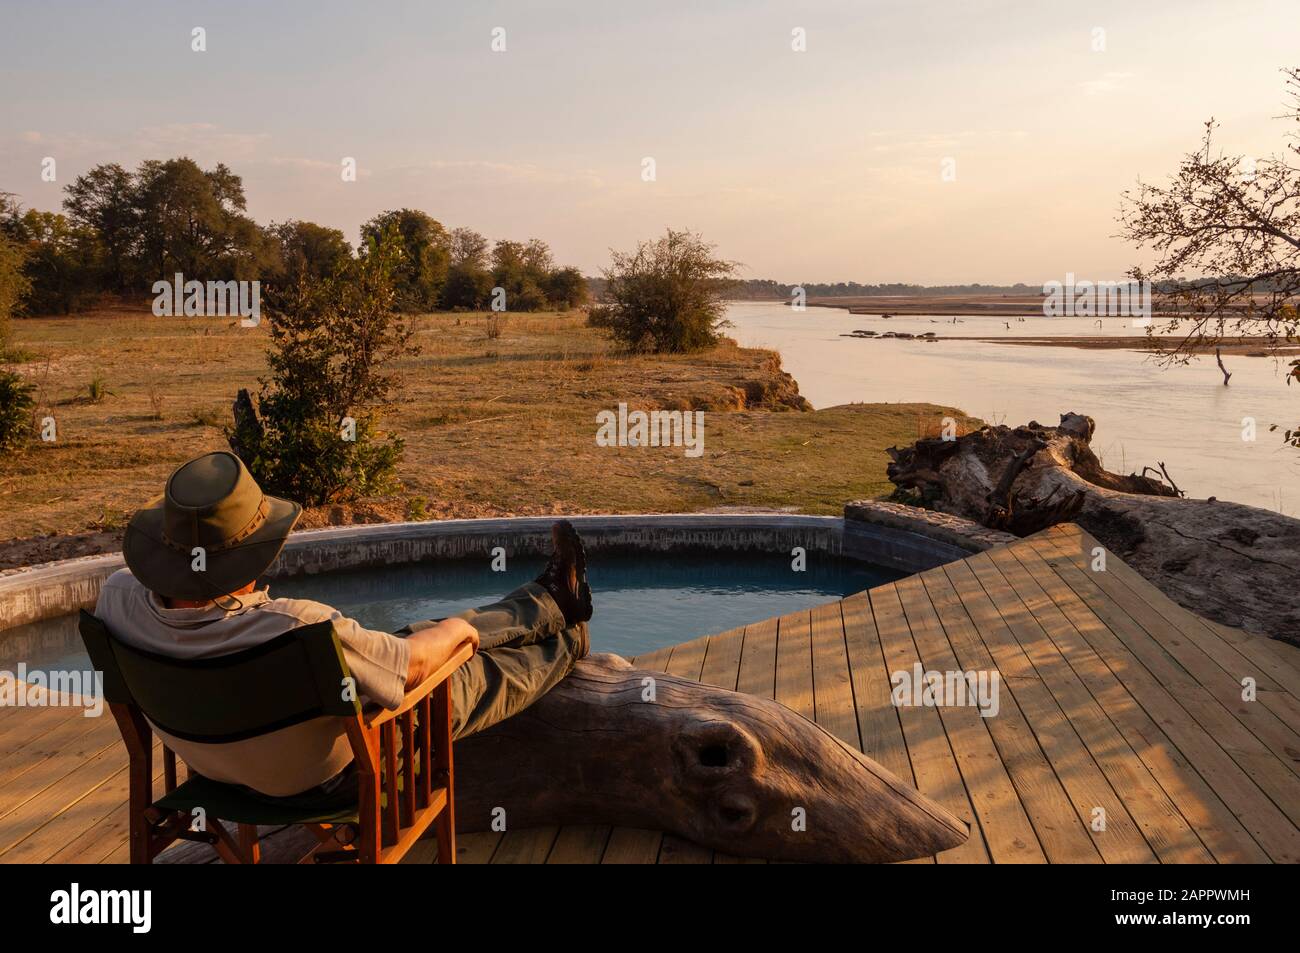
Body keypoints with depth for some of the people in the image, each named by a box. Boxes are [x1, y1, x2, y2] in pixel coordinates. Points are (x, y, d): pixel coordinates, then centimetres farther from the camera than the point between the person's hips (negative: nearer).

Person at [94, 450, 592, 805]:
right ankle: (567, 641, 51)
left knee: (422, 633, 20)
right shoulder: (296, 629, -47)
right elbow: (415, 665, -28)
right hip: (335, 778, -6)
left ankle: (551, 602, 43)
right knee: (477, 674, 17)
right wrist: (459, 632, -9)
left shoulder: (120, 602, -26)